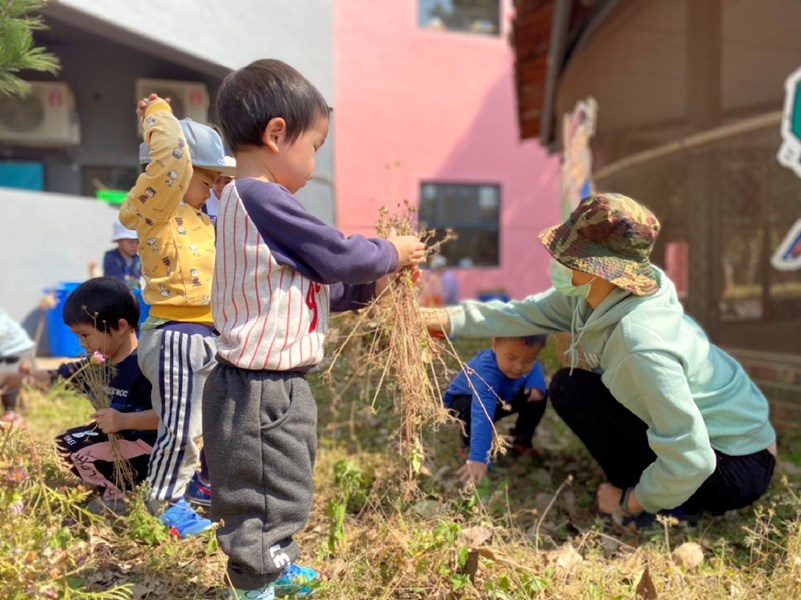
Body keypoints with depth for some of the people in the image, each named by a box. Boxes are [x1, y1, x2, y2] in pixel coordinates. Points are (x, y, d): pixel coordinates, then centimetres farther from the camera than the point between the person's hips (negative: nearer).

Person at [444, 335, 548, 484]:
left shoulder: (524, 356, -26)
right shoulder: (487, 371, -47)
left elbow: (535, 367, 1)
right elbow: (482, 415, -58)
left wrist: (536, 383, -22)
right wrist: (478, 458, -68)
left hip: (501, 398, 6)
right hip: (463, 399, -6)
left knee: (537, 398, -11)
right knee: (474, 411, -38)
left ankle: (522, 442, 11)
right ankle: (468, 446, -6)